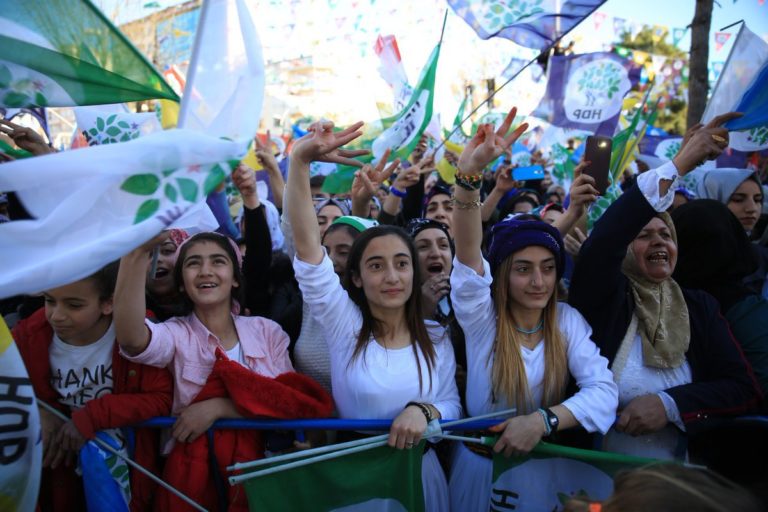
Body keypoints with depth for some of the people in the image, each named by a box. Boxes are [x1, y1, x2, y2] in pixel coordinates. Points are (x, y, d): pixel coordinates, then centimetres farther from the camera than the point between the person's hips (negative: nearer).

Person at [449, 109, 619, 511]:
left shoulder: (568, 321, -2)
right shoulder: (482, 318, -8)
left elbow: (603, 390, -10)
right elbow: (467, 254, -24)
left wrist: (543, 420, -26)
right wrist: (469, 174, -38)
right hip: (480, 459, -1)